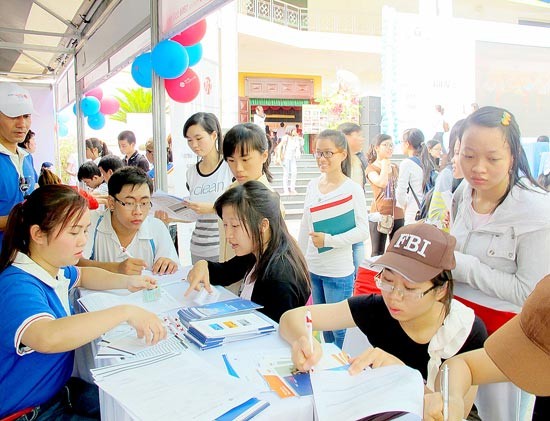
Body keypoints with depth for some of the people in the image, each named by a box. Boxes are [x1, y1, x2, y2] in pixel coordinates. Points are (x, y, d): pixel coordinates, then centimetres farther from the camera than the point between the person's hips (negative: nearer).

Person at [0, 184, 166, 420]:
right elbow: (48, 337, -51)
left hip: (59, 390, 8)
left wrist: (126, 281, 4)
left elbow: (82, 275, 22)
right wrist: (125, 312, -45)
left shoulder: (55, 268, -2)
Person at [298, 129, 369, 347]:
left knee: (339, 329, 5)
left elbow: (363, 231, -13)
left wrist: (328, 240, -19)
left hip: (339, 272, -6)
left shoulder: (352, 189, -12)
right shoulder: (312, 186, 5)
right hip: (313, 270, 6)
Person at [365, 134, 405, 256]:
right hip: (380, 215, -5)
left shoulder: (395, 168, 14)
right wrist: (384, 165, -8)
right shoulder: (371, 168, -3)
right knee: (377, 253, 0)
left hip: (397, 215, 6)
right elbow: (382, 183, -23)